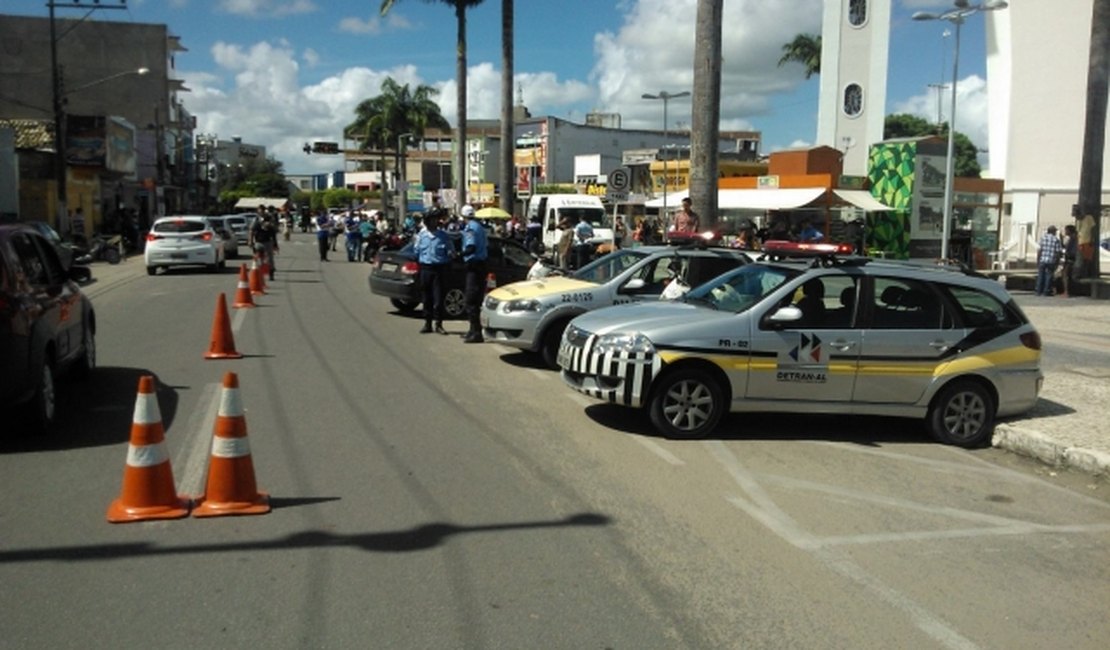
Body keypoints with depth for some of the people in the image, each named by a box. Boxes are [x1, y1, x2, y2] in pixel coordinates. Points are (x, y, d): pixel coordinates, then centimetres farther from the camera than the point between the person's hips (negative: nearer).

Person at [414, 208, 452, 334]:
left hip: (439, 268, -2)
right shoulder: (422, 235, 6)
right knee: (427, 298, 8)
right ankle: (427, 324, 16)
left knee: (438, 298, -4)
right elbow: (417, 252, 13)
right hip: (425, 268, 2)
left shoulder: (443, 235, 2)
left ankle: (439, 324, 3)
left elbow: (450, 252, 3)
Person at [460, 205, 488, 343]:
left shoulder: (469, 228, -12)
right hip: (482, 263, 9)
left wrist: (461, 254, -10)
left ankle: (476, 332, -11)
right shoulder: (480, 227, 17)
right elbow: (486, 246, 21)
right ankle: (474, 329, 24)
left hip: (474, 265, -9)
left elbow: (471, 247, -24)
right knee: (477, 299, 16)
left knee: (471, 300, -8)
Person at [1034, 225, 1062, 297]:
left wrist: (1038, 260, 5)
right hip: (1051, 261, -2)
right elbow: (1058, 252, -4)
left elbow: (1039, 250, -1)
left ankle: (1038, 291, 11)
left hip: (1042, 260, 2)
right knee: (1049, 276, 6)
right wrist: (1057, 261, 6)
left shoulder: (1043, 237, 1)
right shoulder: (1056, 240, -3)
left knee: (1040, 275, 10)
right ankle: (1046, 291, 6)